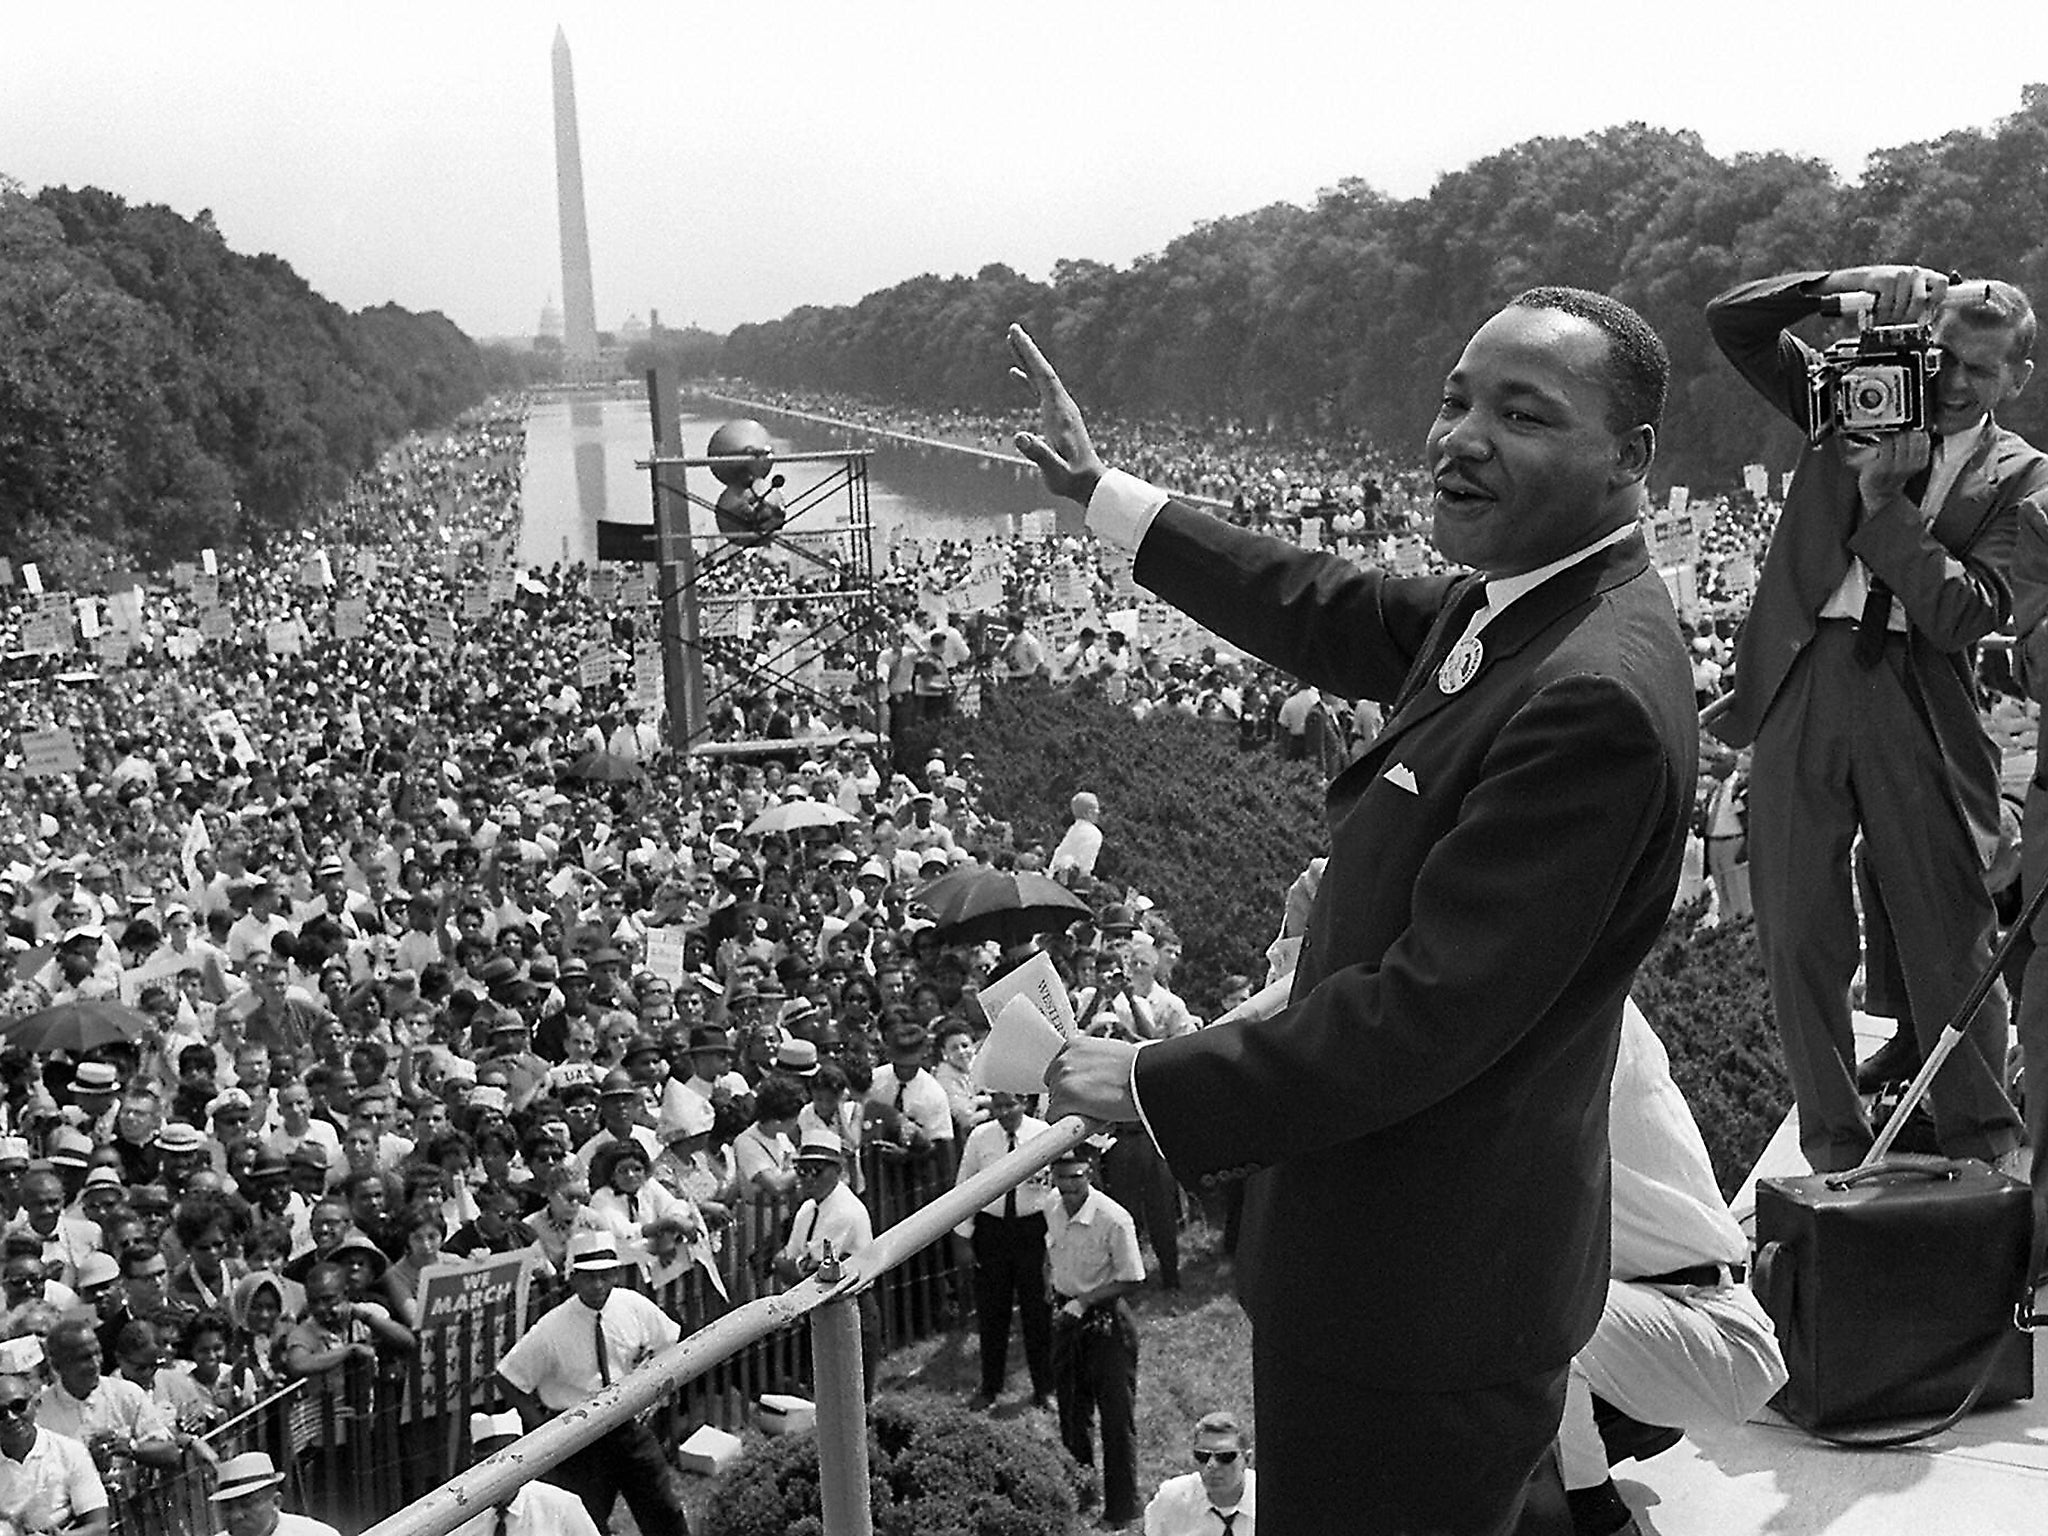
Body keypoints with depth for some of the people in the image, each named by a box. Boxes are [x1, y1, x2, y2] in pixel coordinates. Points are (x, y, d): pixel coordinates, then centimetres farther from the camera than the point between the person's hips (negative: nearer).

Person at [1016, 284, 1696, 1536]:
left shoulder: (1598, 697, -28)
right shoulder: (1517, 602, 3)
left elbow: (1430, 1014, -28)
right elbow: (1332, 614, 18)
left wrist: (1159, 1086, -19)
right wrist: (1098, 490, 21)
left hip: (1421, 1297, -9)